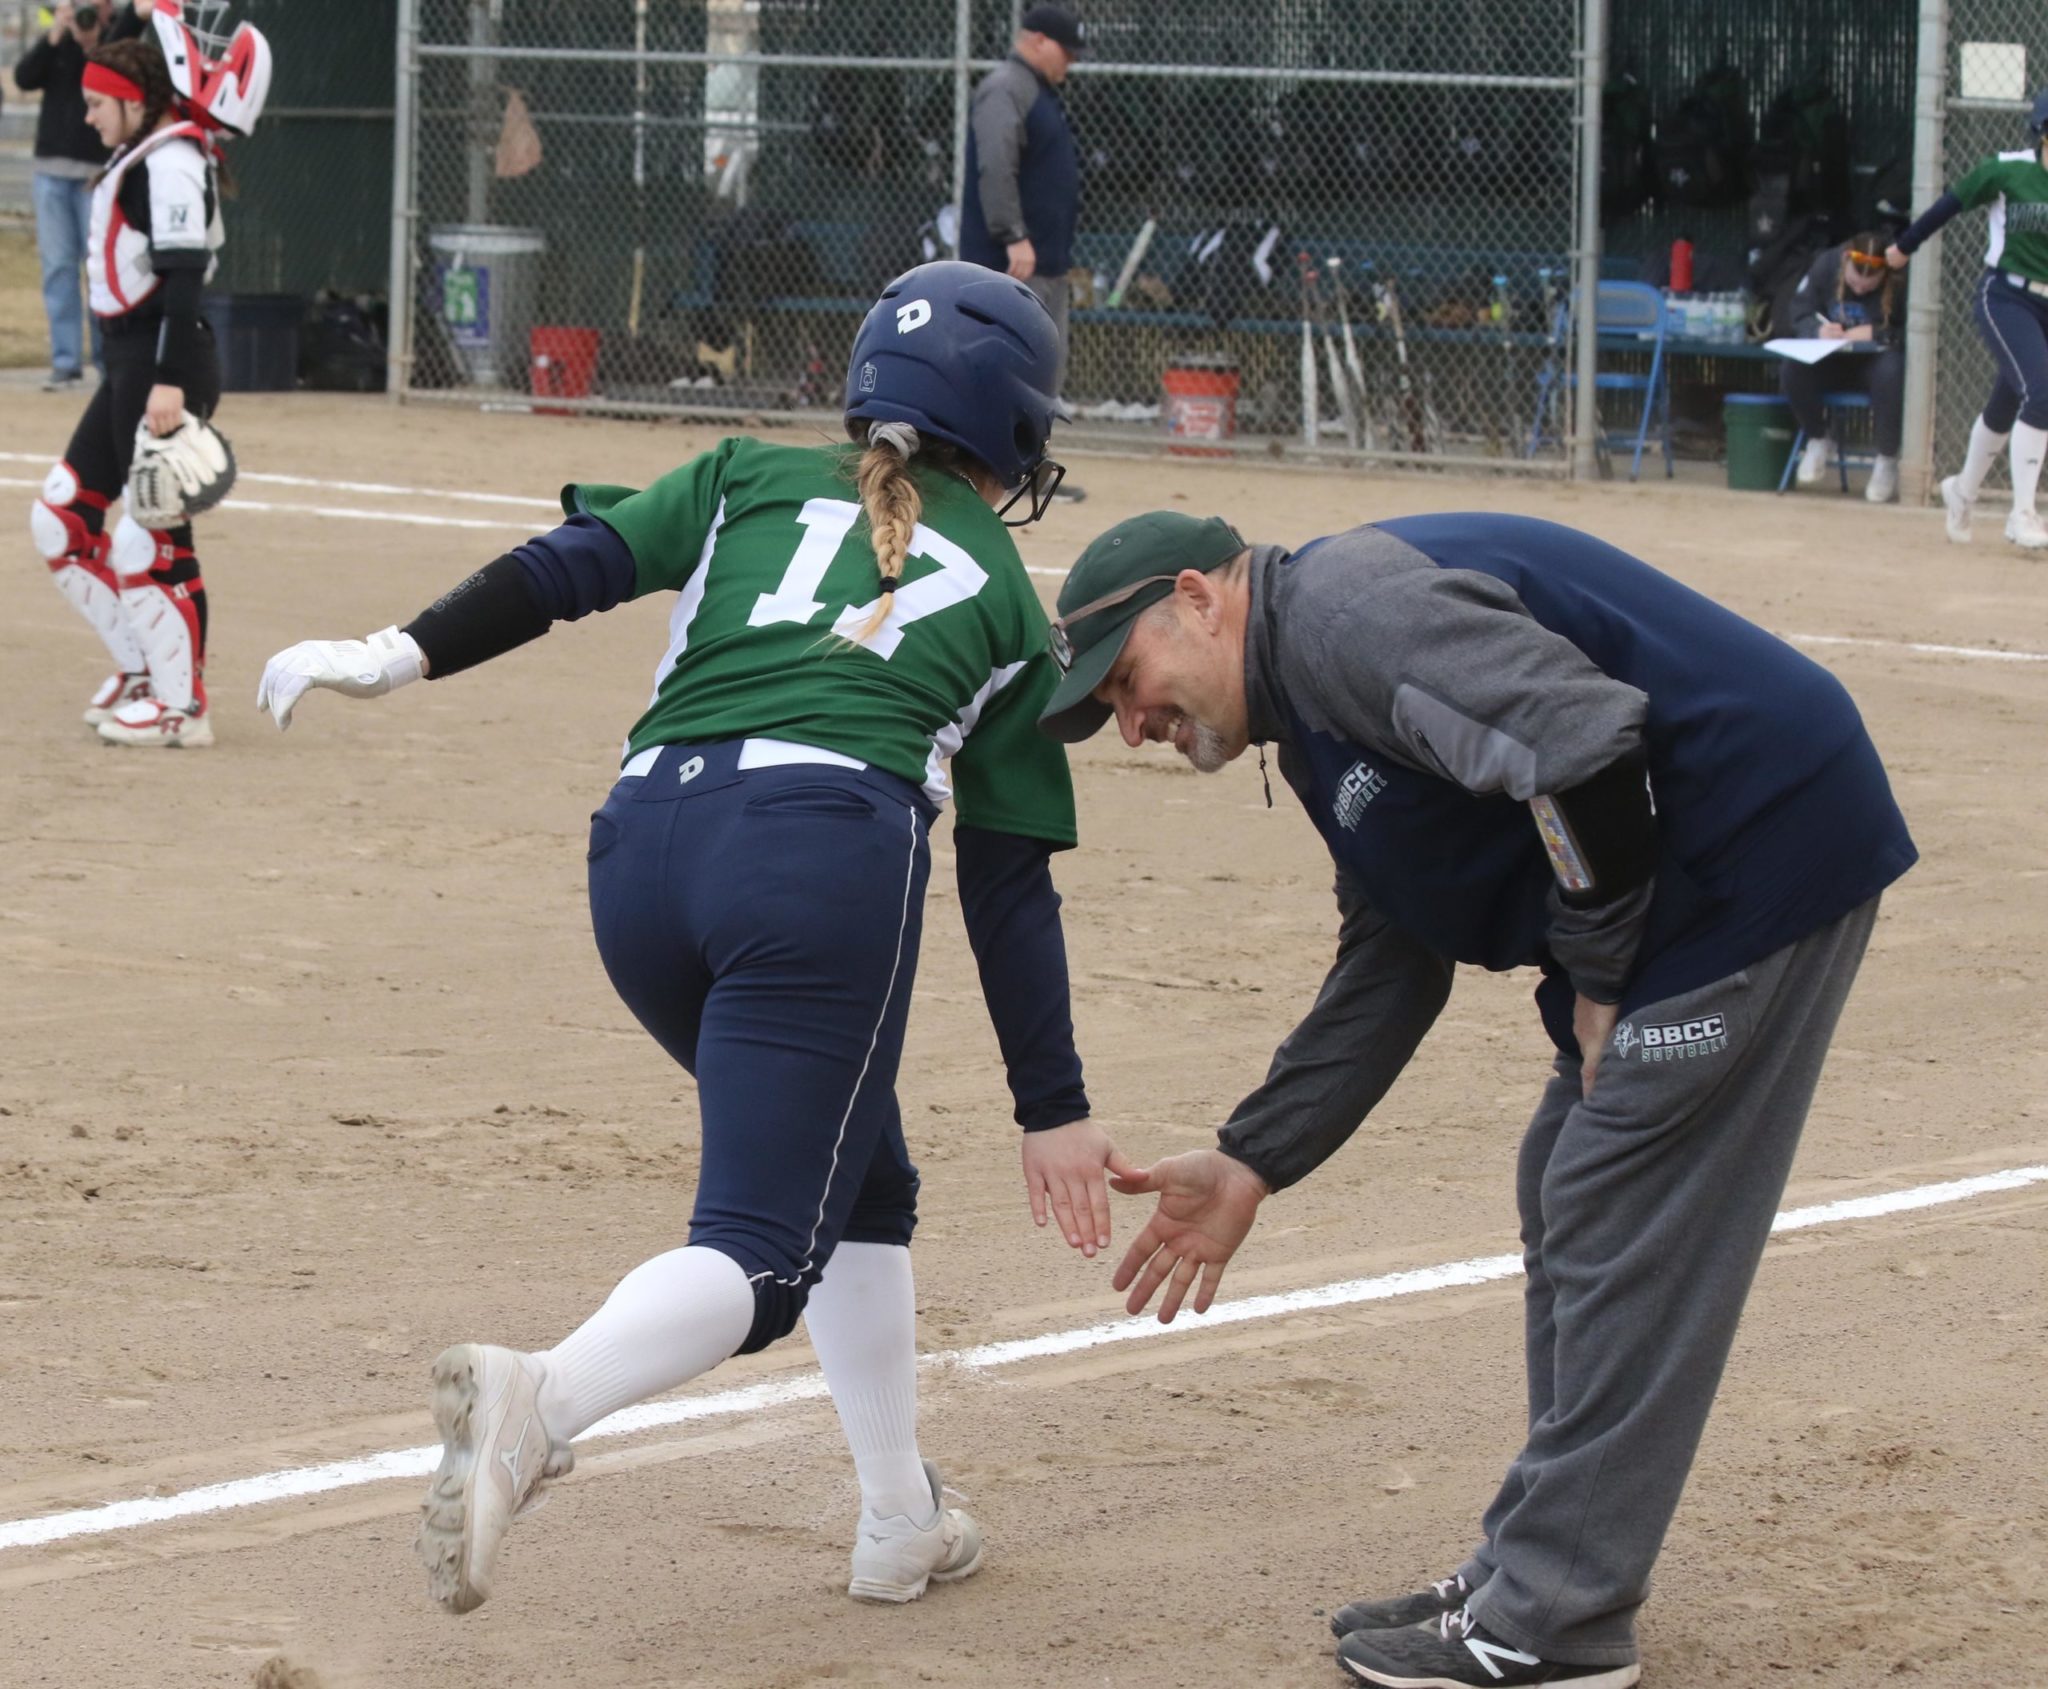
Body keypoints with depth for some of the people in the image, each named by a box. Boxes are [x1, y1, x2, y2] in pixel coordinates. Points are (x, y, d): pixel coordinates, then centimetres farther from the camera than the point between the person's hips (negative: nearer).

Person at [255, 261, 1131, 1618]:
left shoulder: (753, 479, 26)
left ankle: (903, 1524, 26)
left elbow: (578, 563, 7)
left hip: (646, 845, 4)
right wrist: (1054, 1107, 22)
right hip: (828, 841, -4)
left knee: (859, 1186, 24)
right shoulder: (1005, 599, 22)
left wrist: (405, 653, -2)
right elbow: (1011, 885, 19)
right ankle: (540, 1401, -39)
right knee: (762, 1245, -10)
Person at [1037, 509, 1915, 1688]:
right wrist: (1251, 1163, 17)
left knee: (1624, 1231, -7)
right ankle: (1536, 1577, 26)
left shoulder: (1346, 606, -16)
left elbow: (1582, 744, -28)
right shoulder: (1316, 720, 18)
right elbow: (1388, 974, 21)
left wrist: (1595, 975, -16)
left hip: (1765, 841, -11)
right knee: (1573, 1213, 17)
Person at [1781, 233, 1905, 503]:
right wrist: (1819, 329, -22)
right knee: (1793, 368, -27)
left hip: (1879, 358, -3)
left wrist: (1875, 334, -29)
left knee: (1890, 373, -39)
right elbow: (1800, 316, 0)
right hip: (1833, 363, 3)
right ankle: (1817, 440, 1)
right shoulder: (1826, 266, -7)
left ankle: (1887, 460, -19)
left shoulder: (1901, 280, -19)